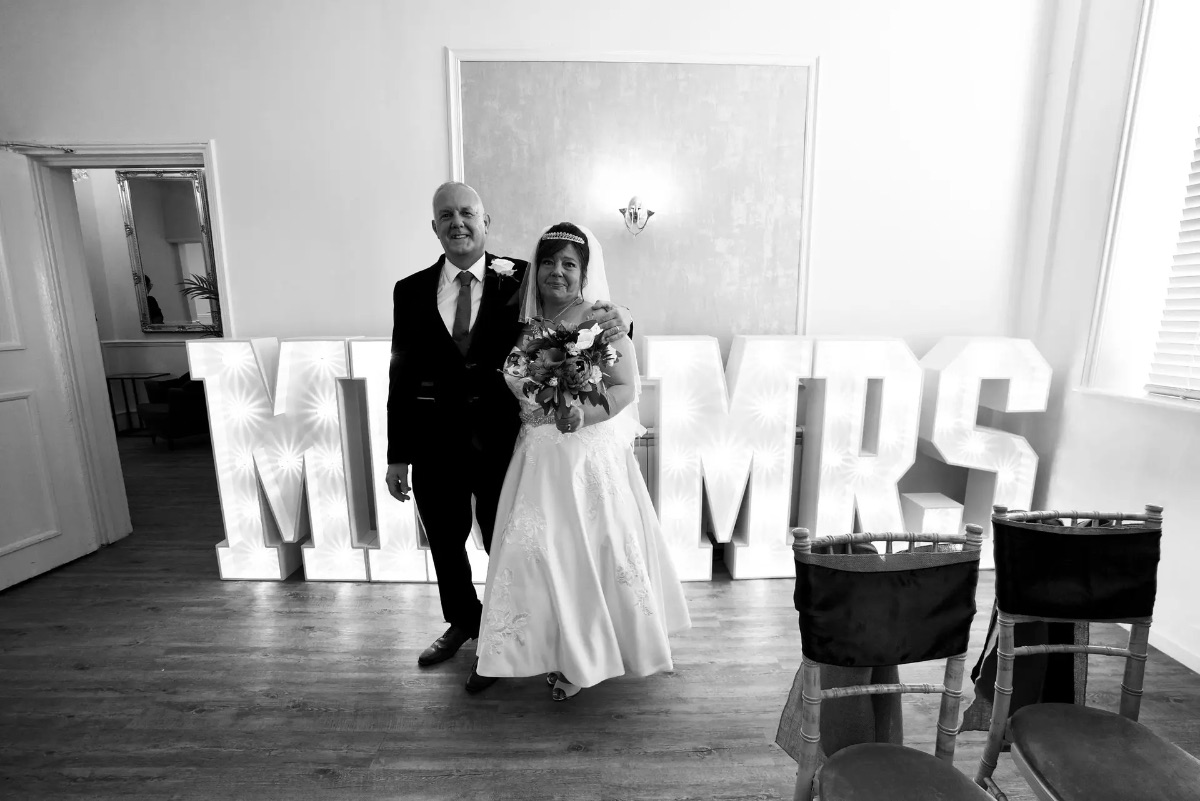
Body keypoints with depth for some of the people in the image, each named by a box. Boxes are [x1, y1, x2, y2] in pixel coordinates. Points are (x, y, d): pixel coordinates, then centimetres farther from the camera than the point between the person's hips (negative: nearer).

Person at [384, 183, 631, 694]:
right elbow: (402, 374, 2)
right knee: (445, 540, 20)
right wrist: (397, 455, 3)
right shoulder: (411, 291, 1)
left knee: (502, 540, 14)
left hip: (499, 437, -3)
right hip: (434, 444, 3)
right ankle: (462, 623, 49)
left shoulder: (519, 280, -5)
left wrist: (617, 319, -30)